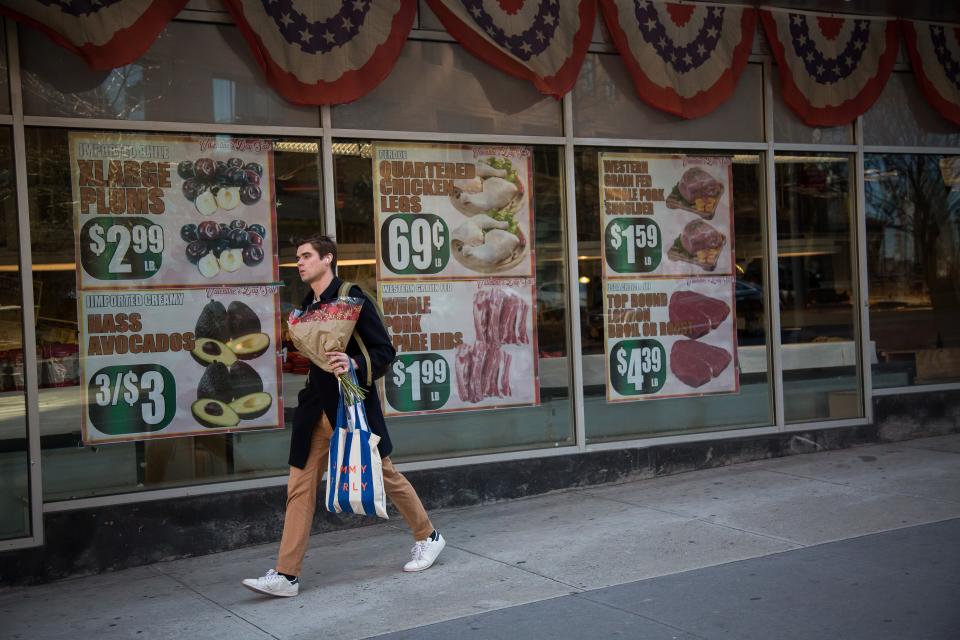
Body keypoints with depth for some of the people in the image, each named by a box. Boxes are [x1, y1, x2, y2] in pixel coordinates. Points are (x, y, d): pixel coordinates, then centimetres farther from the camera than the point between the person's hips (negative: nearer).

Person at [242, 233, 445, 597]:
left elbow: (386, 351, -10)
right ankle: (286, 575, 2)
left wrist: (355, 365, -26)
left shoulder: (352, 298, -9)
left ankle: (427, 537, 30)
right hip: (317, 412, 6)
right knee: (300, 487, 0)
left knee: (384, 476, 8)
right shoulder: (307, 307, 12)